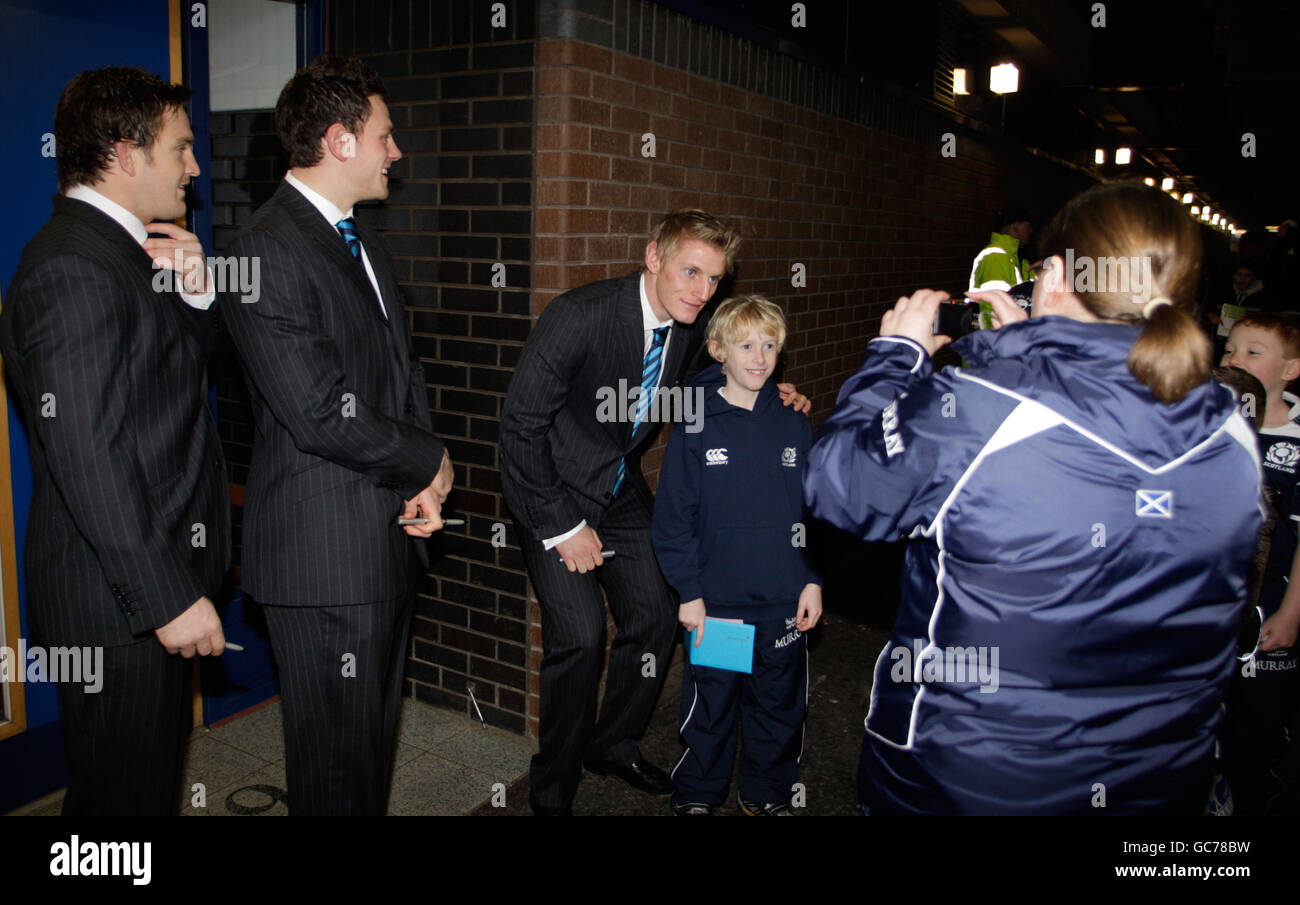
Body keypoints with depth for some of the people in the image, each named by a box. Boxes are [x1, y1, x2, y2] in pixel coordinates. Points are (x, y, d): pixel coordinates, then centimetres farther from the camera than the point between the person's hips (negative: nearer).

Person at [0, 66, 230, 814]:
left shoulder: (124, 248, 11)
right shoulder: (71, 269, -20)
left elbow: (183, 383, 15)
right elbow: (89, 457, -25)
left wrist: (194, 295, -2)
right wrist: (169, 597, -24)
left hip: (161, 581, 10)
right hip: (118, 598, -10)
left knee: (154, 775, 24)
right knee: (126, 789, 6)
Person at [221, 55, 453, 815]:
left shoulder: (361, 239, 14)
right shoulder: (269, 252, -18)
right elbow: (322, 416, -23)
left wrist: (420, 483, -1)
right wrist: (430, 465, -8)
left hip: (390, 534, 9)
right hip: (325, 553, -9)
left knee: (377, 729, 22)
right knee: (337, 758, 6)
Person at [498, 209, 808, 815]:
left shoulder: (691, 327, -6)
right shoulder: (579, 315, -26)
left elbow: (686, 400, 14)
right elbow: (521, 423, -23)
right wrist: (562, 526, -21)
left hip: (621, 487, 7)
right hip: (554, 491, -6)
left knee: (655, 616, 5)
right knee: (580, 632, -15)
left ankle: (613, 744, 31)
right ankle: (552, 790, 9)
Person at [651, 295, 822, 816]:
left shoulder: (793, 425, 3)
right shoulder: (696, 426, -6)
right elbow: (672, 516, -6)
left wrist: (813, 580, 3)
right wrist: (688, 591, -9)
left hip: (785, 602, 3)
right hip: (715, 602, -3)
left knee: (780, 706, 16)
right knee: (709, 709, 10)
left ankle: (767, 793, 37)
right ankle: (696, 796, 32)